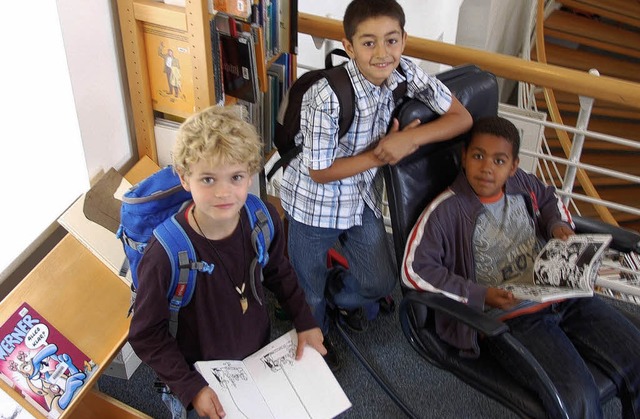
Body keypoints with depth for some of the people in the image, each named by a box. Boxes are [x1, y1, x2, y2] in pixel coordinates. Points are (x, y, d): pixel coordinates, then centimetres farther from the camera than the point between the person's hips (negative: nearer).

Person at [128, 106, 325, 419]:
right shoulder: (164, 256, -33)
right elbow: (146, 335, -19)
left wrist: (304, 322, 1)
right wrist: (189, 388, -23)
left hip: (259, 356, 4)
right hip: (204, 377, -4)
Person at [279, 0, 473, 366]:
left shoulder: (405, 73, -16)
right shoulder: (327, 97, -32)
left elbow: (462, 117, -10)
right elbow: (320, 172, -22)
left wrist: (410, 138, -25)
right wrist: (381, 155, -21)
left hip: (364, 199, 5)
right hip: (316, 203, -4)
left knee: (381, 283, 15)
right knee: (309, 294, 14)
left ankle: (341, 293, 49)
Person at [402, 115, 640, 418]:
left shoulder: (522, 184, 6)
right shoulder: (446, 211, -10)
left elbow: (549, 200, 30)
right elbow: (414, 269, -14)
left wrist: (559, 225, 6)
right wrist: (479, 296, -17)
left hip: (564, 297, 6)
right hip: (510, 319, -6)